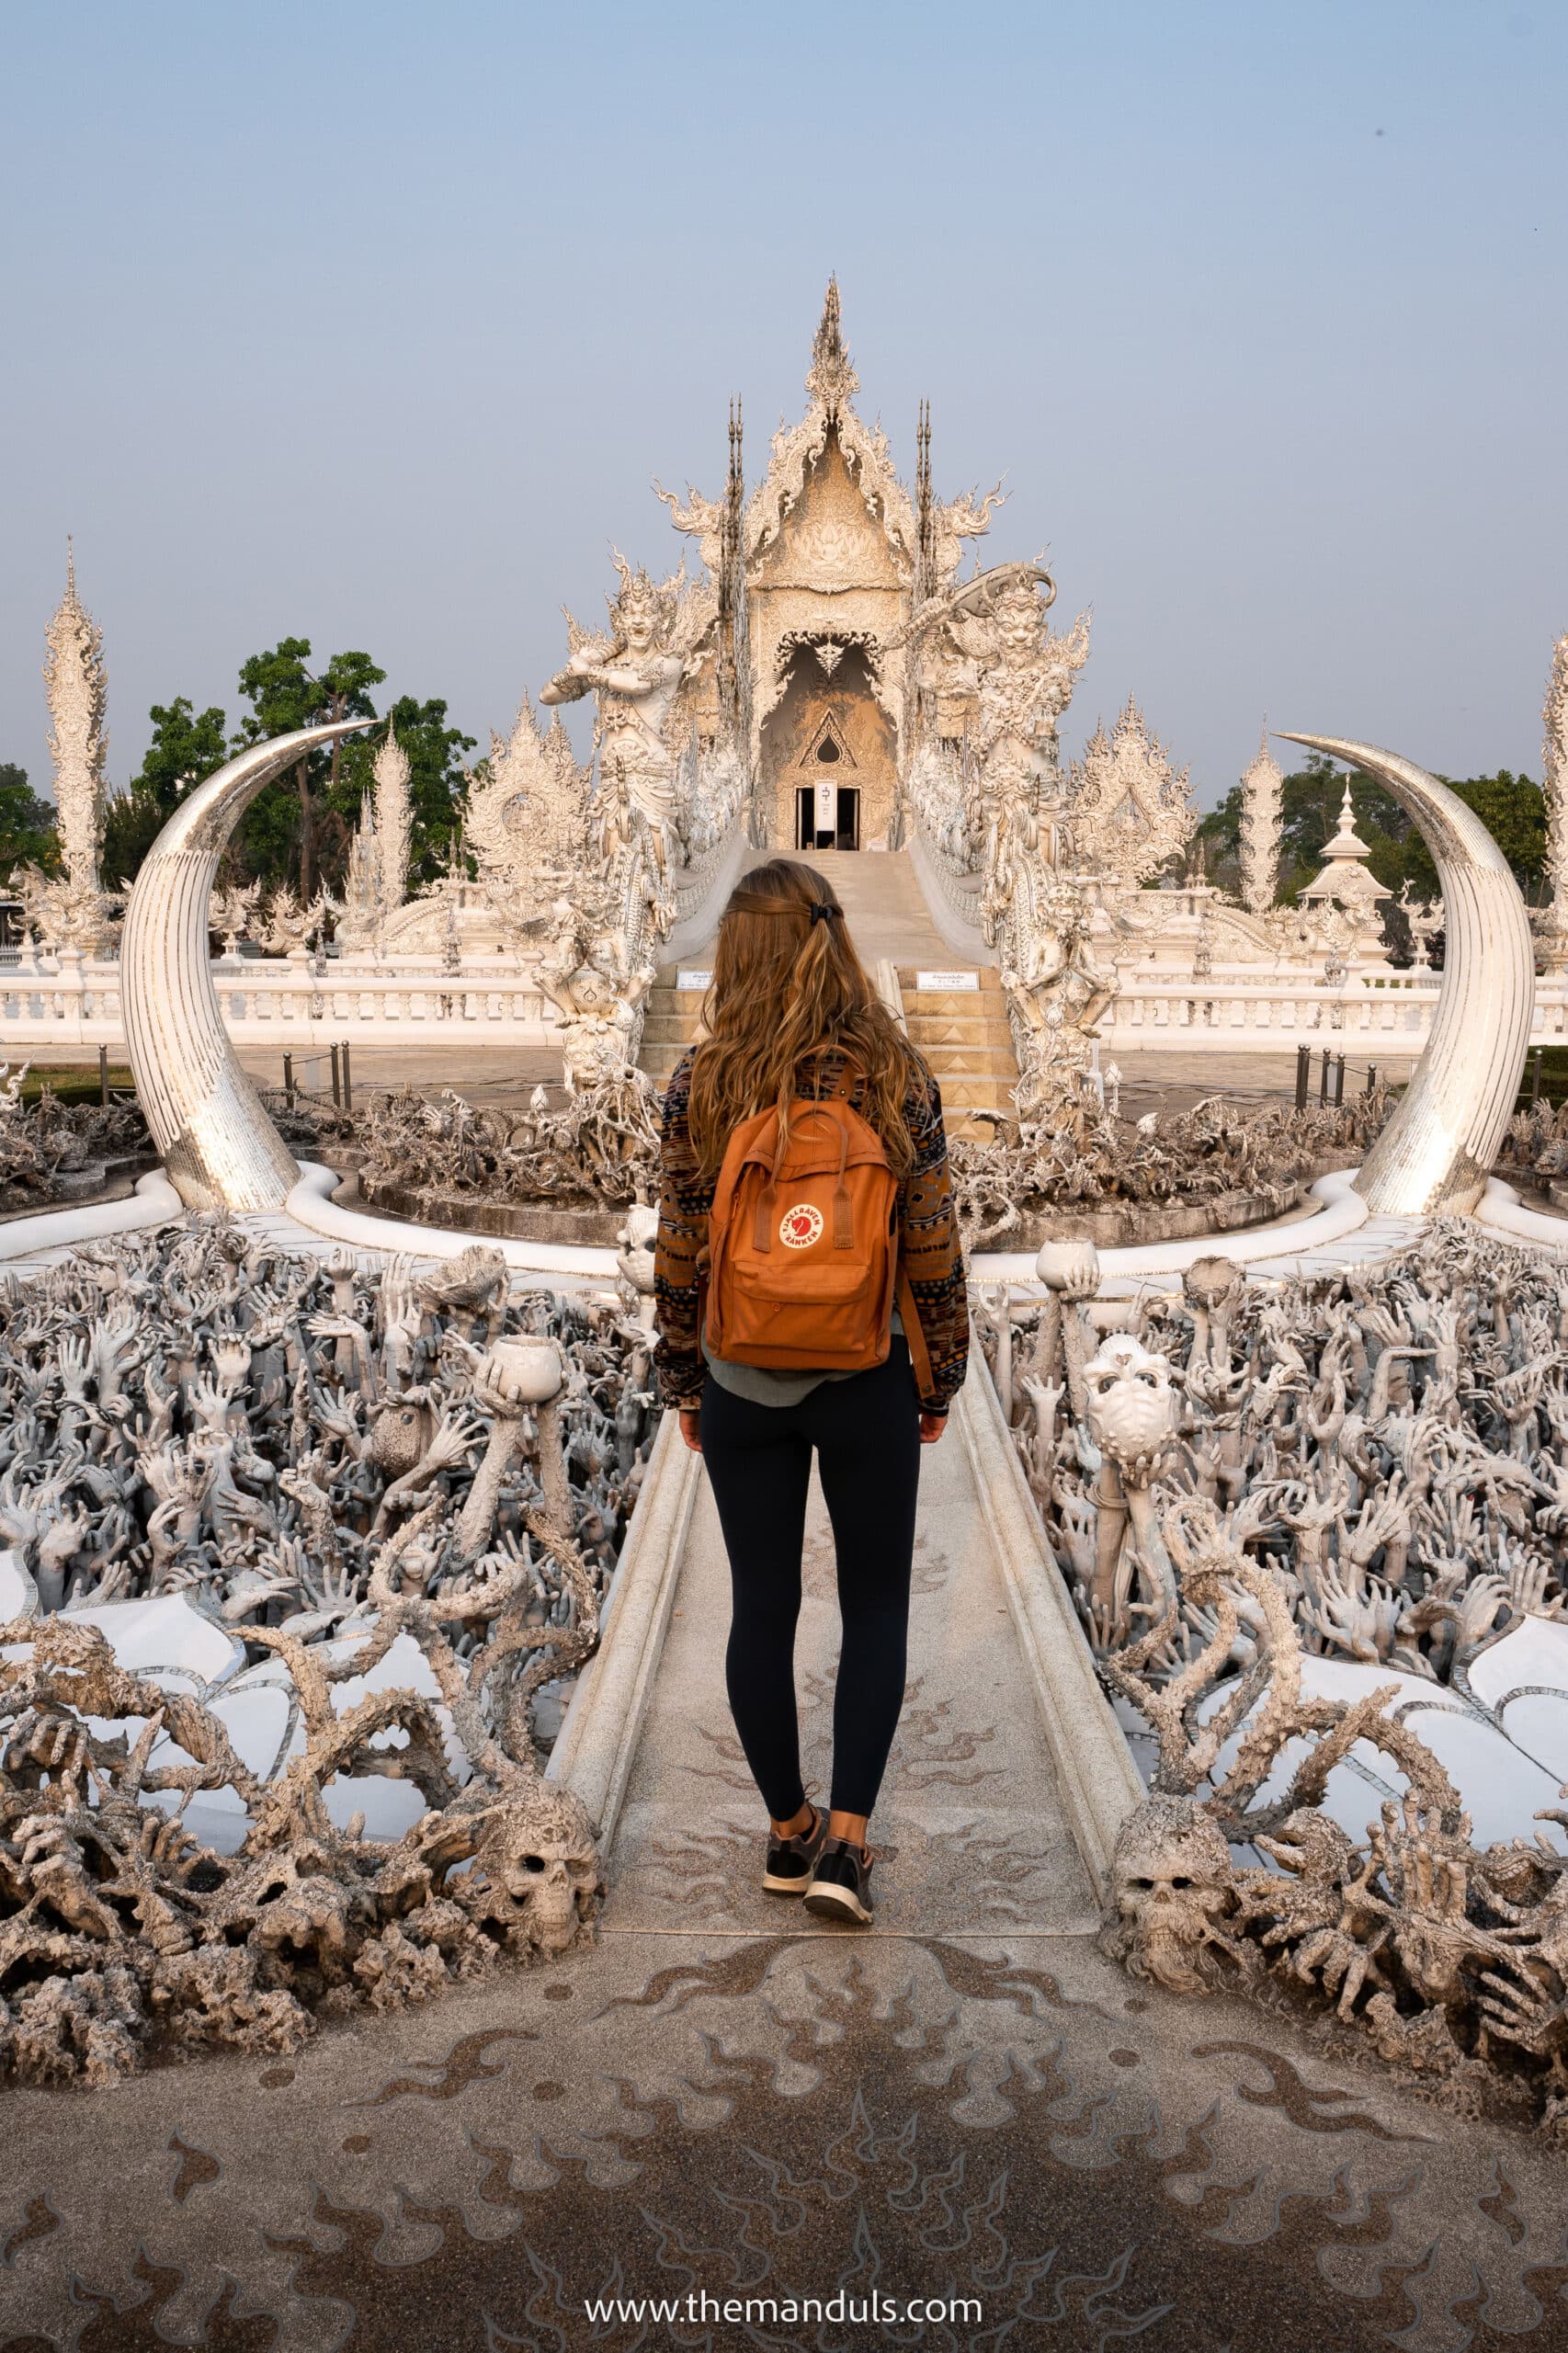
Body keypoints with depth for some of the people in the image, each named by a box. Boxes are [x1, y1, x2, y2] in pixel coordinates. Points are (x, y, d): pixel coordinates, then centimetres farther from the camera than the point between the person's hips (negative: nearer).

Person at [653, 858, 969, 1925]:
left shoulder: (705, 1082, -8)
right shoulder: (895, 1074, -8)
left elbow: (679, 1253, -4)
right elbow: (934, 1250, -5)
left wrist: (684, 1383, 9)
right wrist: (940, 1382, 7)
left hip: (744, 1385, 1)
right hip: (865, 1383, 0)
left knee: (763, 1606, 13)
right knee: (877, 1605, 13)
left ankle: (789, 1831, 25)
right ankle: (846, 1838, 5)